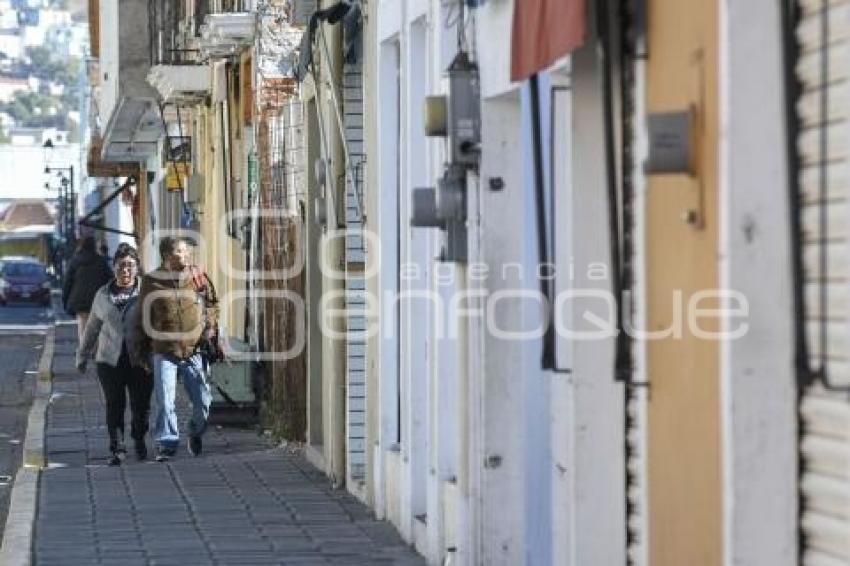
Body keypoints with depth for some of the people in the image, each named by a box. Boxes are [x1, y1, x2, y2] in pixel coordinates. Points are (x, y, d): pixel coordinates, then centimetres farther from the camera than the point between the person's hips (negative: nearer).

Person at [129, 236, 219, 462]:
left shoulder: (198, 279, 1)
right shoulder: (151, 282, -3)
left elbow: (212, 303, 18)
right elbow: (141, 318, 6)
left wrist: (209, 326, 4)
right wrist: (139, 350, 6)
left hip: (194, 351, 2)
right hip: (164, 352, -2)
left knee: (203, 401, 6)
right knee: (165, 402, -8)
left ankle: (196, 434, 32)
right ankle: (166, 443, 2)